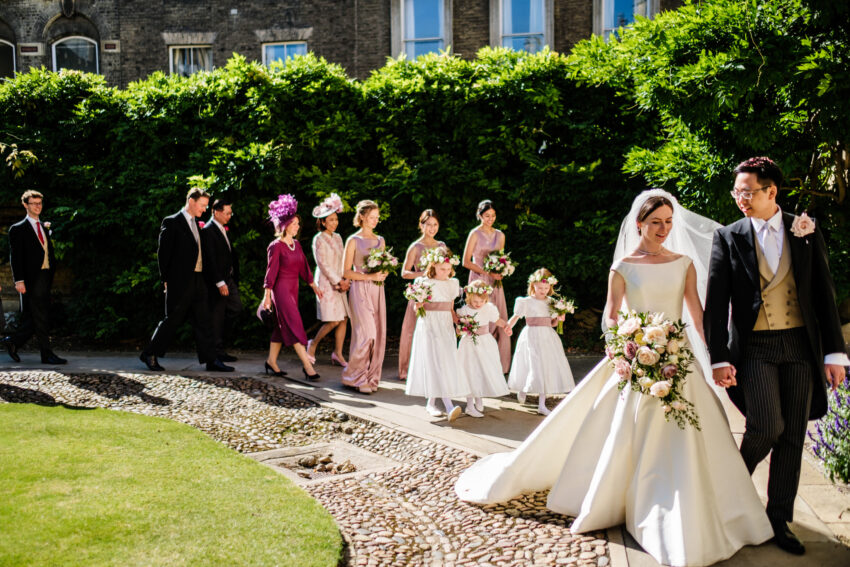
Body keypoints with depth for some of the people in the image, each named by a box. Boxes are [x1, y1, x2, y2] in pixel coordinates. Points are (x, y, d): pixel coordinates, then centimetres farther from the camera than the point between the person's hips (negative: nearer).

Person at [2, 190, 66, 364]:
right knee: (40, 318, -6)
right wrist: (19, 280, -14)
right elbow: (15, 256, -6)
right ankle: (47, 355, -1)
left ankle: (13, 341, 25)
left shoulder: (45, 228, 20)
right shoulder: (17, 229, 0)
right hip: (30, 280, -7)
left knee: (34, 317, 8)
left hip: (45, 278, 7)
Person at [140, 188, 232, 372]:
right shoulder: (171, 222, -7)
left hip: (198, 281, 7)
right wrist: (166, 279, -9)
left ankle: (211, 360, 6)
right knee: (172, 320, 1)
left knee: (203, 321, 5)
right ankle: (149, 354, 16)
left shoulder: (196, 224, 17)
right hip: (179, 281, -7)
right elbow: (163, 252, -8)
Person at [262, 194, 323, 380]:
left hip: (293, 288, 8)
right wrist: (267, 296, -15)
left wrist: (314, 286, 16)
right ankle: (307, 364, -11)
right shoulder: (276, 246, -11)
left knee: (282, 326, 11)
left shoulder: (296, 244, 11)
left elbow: (303, 266, 16)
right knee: (294, 325, -10)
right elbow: (271, 271, -13)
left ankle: (271, 361, 21)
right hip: (281, 289, -8)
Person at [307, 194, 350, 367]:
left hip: (339, 284, 7)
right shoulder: (319, 239, -8)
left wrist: (345, 280, 1)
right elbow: (323, 264, -12)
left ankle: (337, 353, 11)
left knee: (344, 319, 2)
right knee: (333, 321, -10)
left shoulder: (337, 238, 13)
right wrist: (338, 282, -14)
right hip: (326, 283, -7)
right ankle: (313, 343, 12)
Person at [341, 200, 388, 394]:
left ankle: (371, 378, 12)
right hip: (360, 290, -6)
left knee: (378, 334, 2)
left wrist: (383, 274, -2)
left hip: (377, 291, 6)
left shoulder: (380, 240, 14)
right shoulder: (353, 240, -2)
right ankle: (353, 377, 1)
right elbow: (346, 272, -6)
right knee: (366, 334, -12)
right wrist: (370, 276, -16)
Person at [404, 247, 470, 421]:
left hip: (446, 326, 5)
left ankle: (431, 402, 12)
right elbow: (417, 308, -3)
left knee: (447, 363, 2)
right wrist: (419, 303, -24)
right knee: (435, 363, -10)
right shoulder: (424, 283, -4)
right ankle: (448, 405, -18)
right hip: (429, 326, -5)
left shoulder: (453, 284, 10)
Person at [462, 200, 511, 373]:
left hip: (495, 282, 5)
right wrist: (487, 272, -16)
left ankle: (499, 364, 7)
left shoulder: (500, 235, 13)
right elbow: (466, 262, -7)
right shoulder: (475, 234, -3)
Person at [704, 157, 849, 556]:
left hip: (801, 345, 2)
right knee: (768, 426, -15)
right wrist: (719, 359, -8)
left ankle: (779, 520, 20)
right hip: (754, 347, -2)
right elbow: (715, 302, -2)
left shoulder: (806, 232, 5)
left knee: (793, 437, 6)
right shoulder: (729, 238, 1)